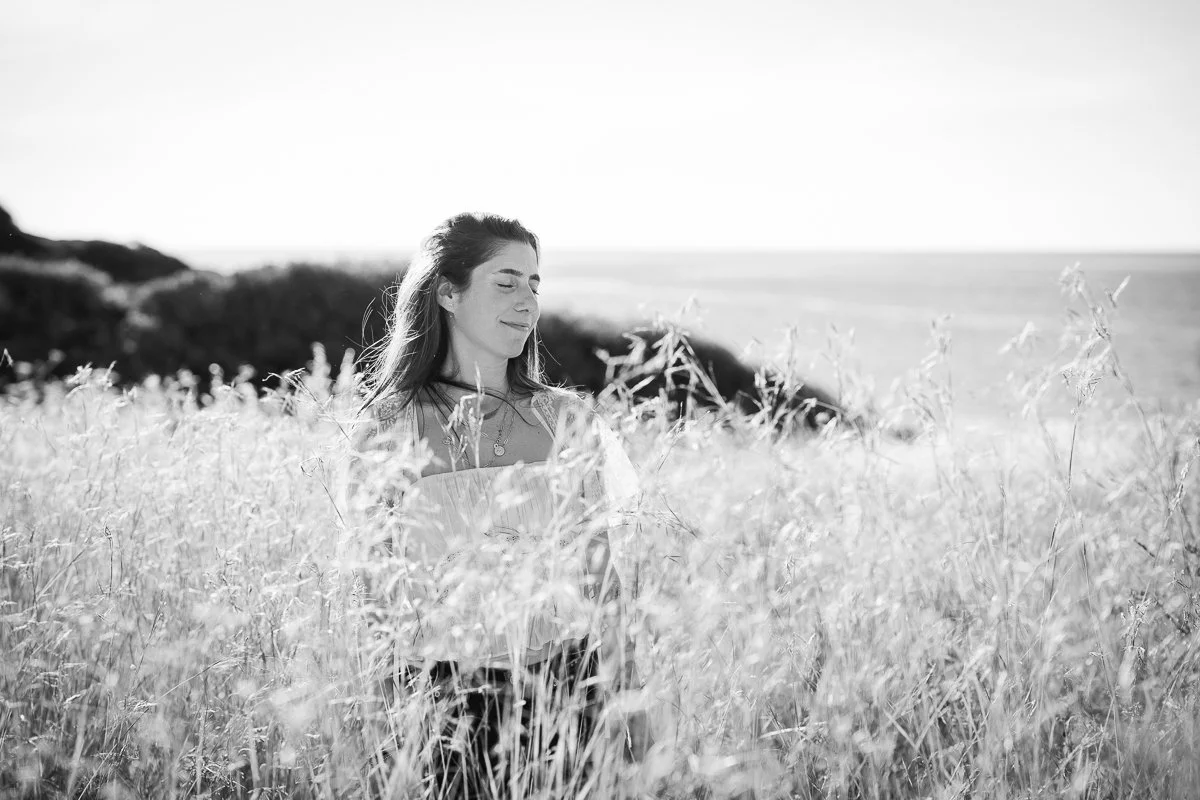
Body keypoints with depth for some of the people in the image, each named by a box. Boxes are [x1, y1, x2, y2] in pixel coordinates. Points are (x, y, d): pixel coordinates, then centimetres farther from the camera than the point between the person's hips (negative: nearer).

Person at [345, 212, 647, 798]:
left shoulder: (568, 418, 5)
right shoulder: (388, 430, -1)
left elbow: (600, 576, 7)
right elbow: (377, 591, 2)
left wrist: (628, 709, 5)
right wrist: (392, 723, -3)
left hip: (568, 689, 2)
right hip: (446, 699, -2)